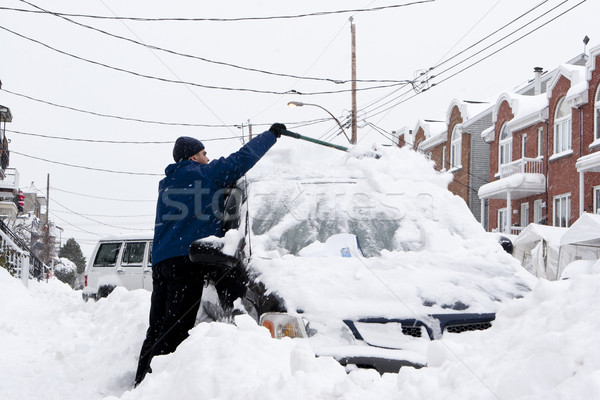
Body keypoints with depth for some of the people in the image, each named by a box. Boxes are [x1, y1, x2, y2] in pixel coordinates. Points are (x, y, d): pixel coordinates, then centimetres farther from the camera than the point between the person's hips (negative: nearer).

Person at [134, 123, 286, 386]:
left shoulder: (167, 183, 25)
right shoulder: (203, 174, 3)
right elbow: (242, 160, 3)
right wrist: (271, 135, 14)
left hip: (160, 259, 8)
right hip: (187, 257, -8)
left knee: (158, 328, 10)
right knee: (175, 328, -11)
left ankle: (141, 382, 8)